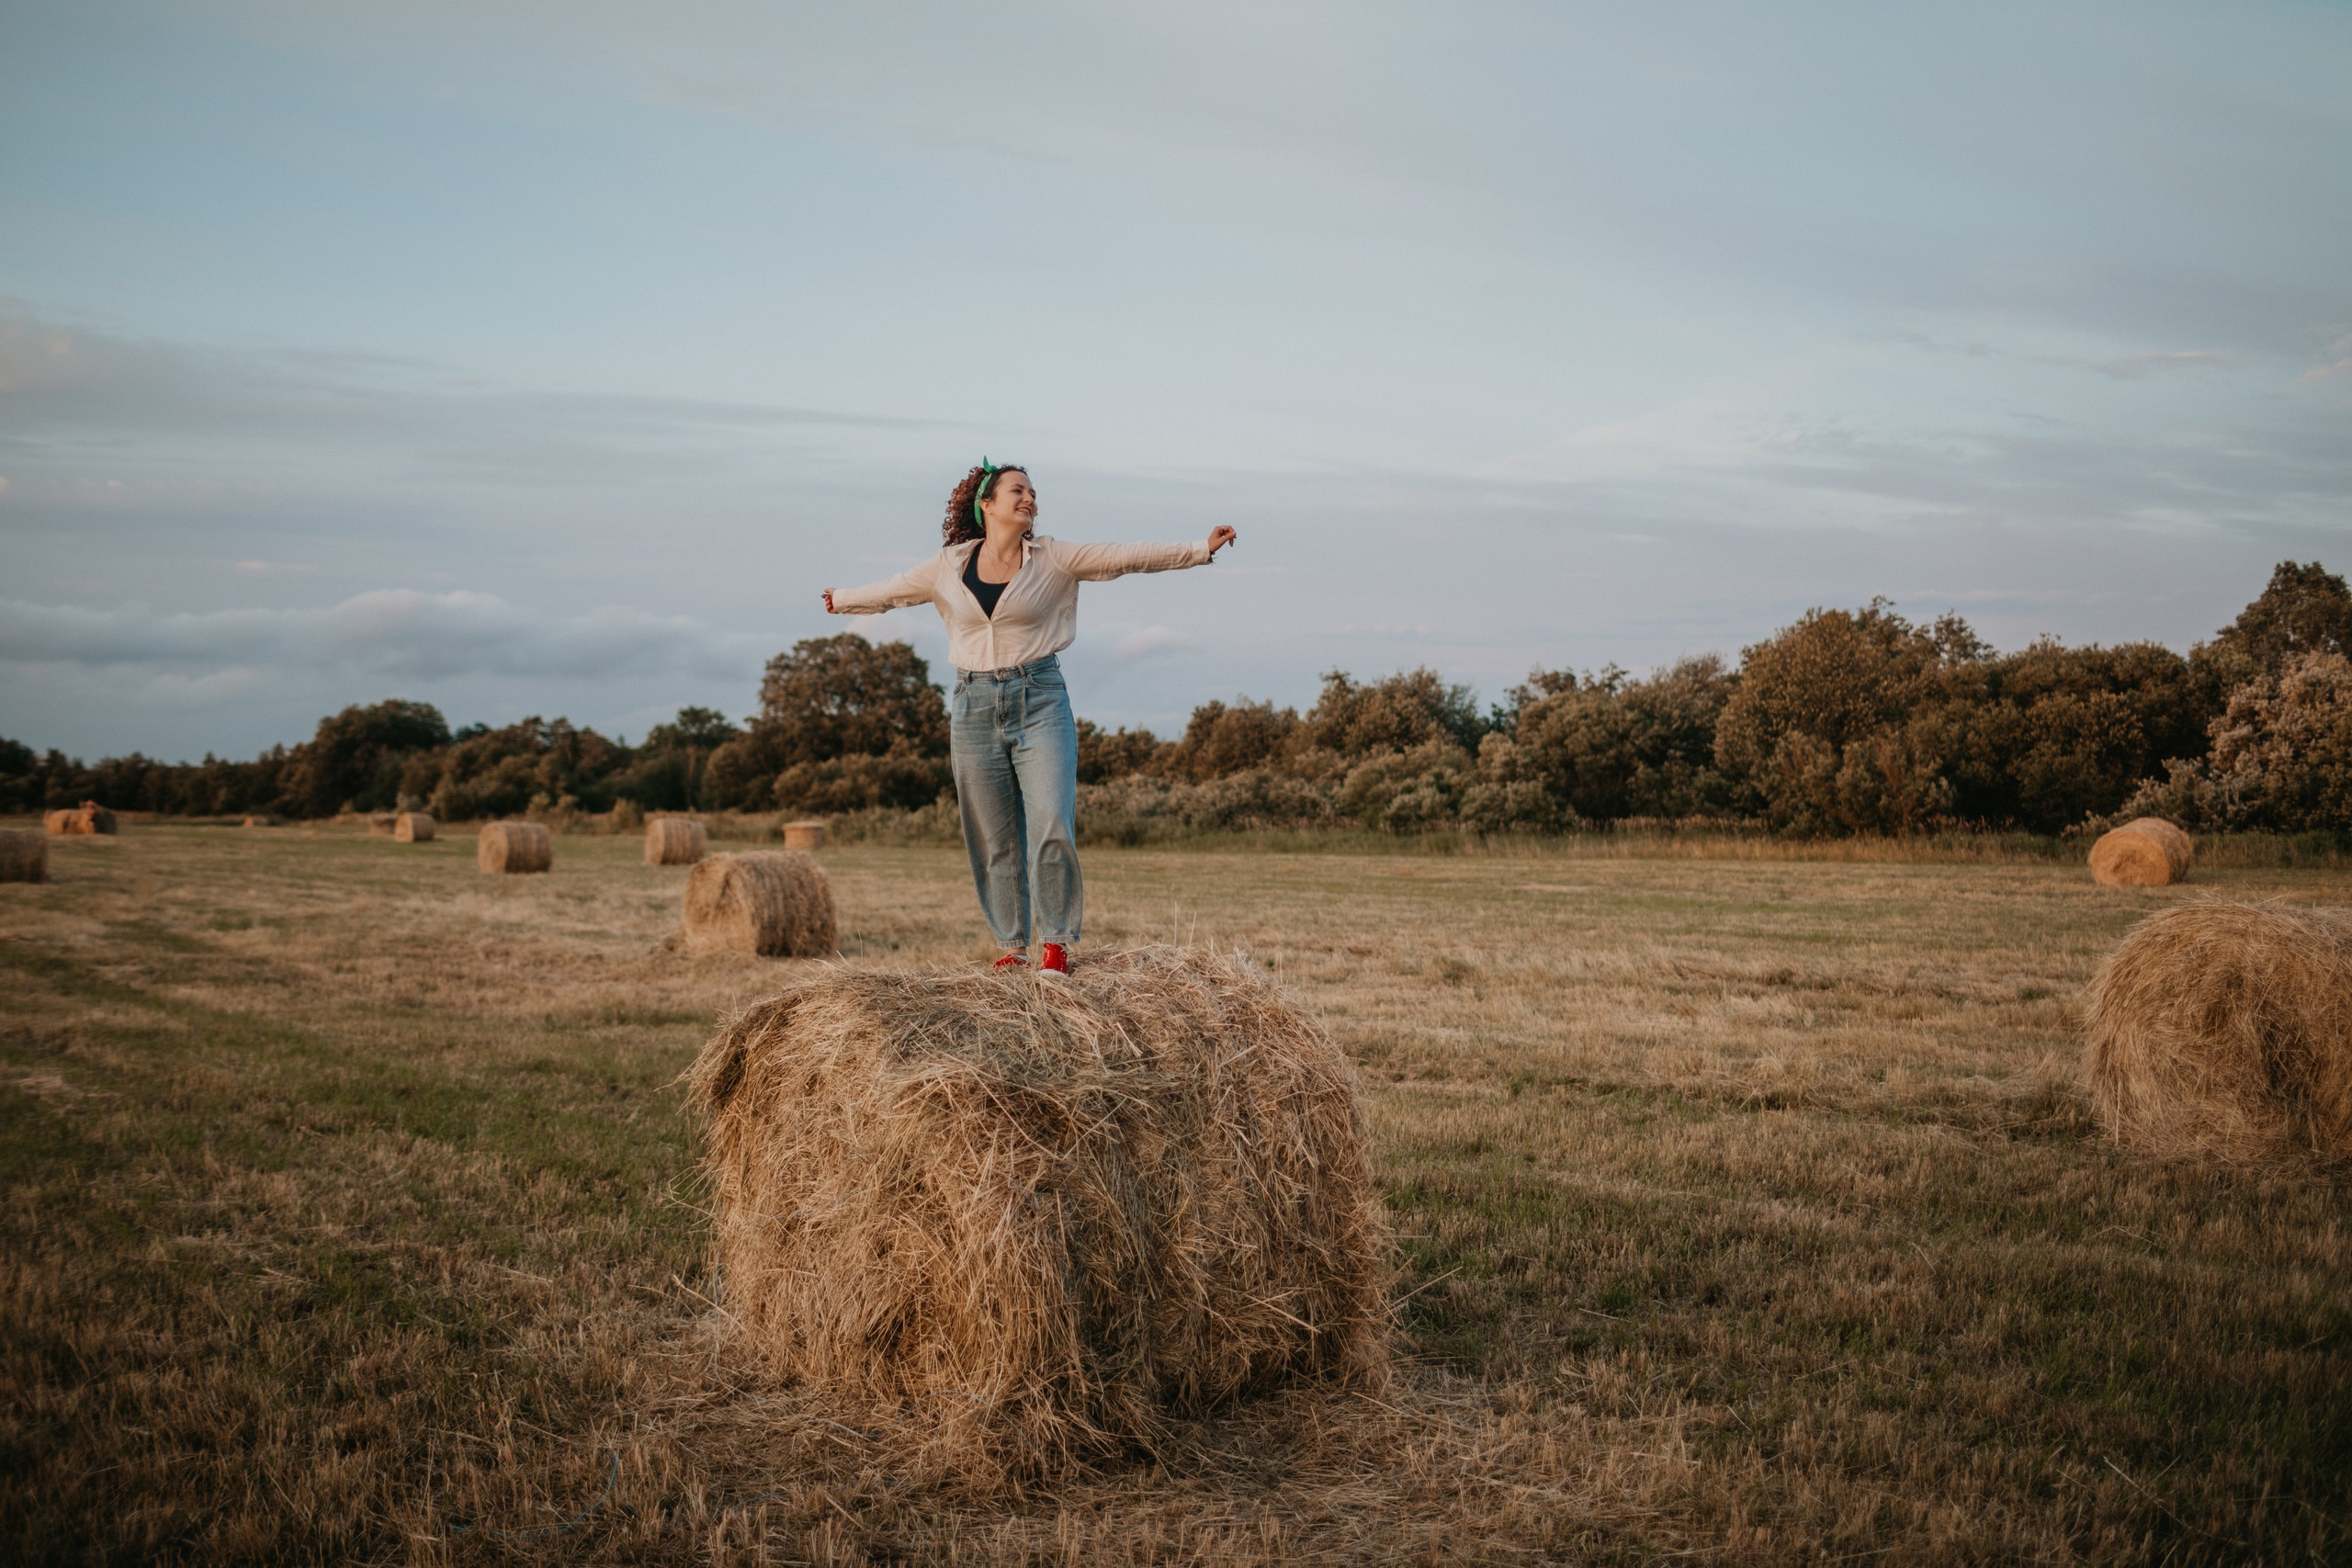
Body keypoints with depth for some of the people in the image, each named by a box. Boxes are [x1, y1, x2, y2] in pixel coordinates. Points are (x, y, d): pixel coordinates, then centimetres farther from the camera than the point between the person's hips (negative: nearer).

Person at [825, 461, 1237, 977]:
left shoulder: (1053, 558, 1)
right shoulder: (949, 566, 7)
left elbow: (1127, 556, -5)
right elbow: (892, 590, 24)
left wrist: (1201, 549, -13)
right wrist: (841, 600, 38)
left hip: (1039, 701, -2)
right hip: (975, 705, 2)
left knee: (1052, 828, -13)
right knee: (992, 839, 6)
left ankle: (1056, 941, 1)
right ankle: (1012, 946, 18)